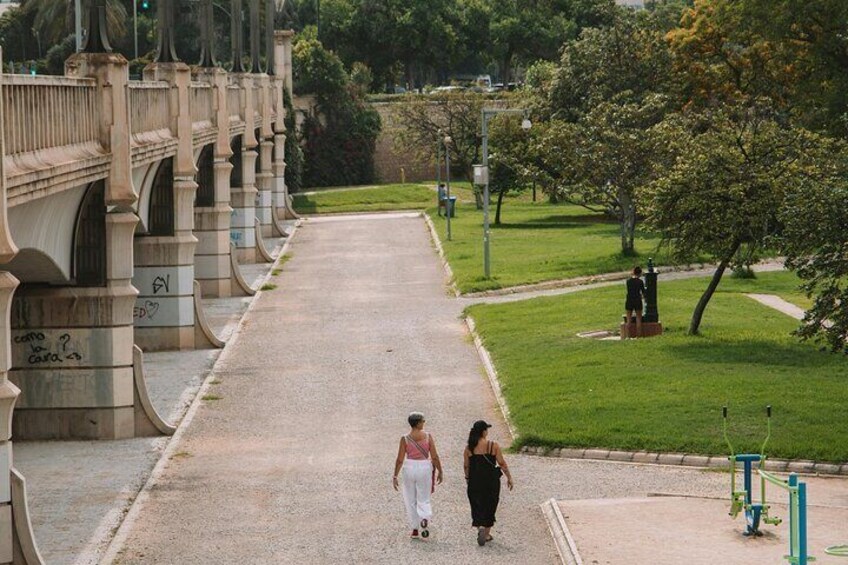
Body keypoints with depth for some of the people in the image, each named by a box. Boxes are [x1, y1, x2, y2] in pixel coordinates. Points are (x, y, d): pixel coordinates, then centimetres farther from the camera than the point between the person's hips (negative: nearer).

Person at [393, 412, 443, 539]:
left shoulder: (405, 439, -5)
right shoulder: (428, 437, -5)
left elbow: (400, 460, -5)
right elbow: (435, 457, -5)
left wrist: (395, 476, 2)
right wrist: (439, 471, 7)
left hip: (409, 468, 0)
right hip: (424, 468, 0)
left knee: (410, 500, 14)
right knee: (424, 500, 10)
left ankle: (415, 530, 16)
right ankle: (425, 519, -21)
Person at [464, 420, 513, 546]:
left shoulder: (469, 448, -5)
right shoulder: (494, 446, -9)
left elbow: (466, 466, 3)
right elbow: (502, 464, -6)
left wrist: (467, 477, 20)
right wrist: (509, 477, 5)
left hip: (475, 481, 1)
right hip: (491, 480, -1)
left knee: (477, 507, 6)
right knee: (489, 507, 13)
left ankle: (480, 528, -19)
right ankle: (487, 534, 20)